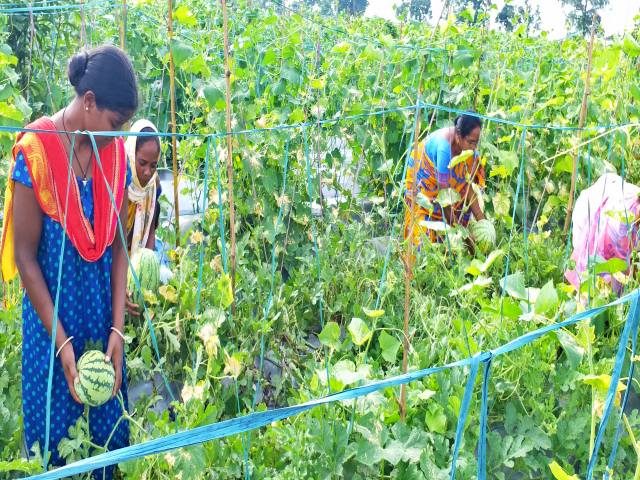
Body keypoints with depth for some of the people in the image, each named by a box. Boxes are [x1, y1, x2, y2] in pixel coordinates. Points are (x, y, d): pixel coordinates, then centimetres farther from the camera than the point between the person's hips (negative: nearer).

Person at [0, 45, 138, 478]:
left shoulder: (115, 152, -3)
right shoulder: (36, 150, -17)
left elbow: (119, 244, -1)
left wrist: (118, 328, -7)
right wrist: (62, 342, -15)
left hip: (102, 309, 4)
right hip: (52, 311, -4)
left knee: (108, 424, 14)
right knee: (53, 431, 11)